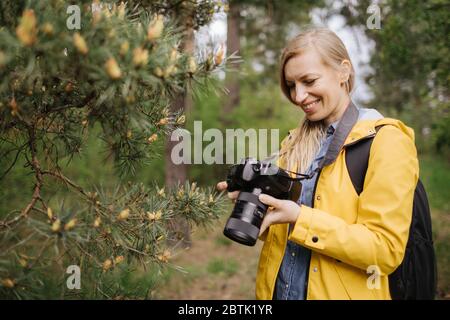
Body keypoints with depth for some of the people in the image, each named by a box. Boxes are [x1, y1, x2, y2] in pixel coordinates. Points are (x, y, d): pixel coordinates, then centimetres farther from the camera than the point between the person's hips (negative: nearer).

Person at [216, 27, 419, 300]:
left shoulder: (386, 140, -12)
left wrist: (299, 218, -25)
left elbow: (386, 250, -18)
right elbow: (279, 232, 10)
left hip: (340, 292, -5)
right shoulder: (293, 143, 7)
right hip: (276, 290, 6)